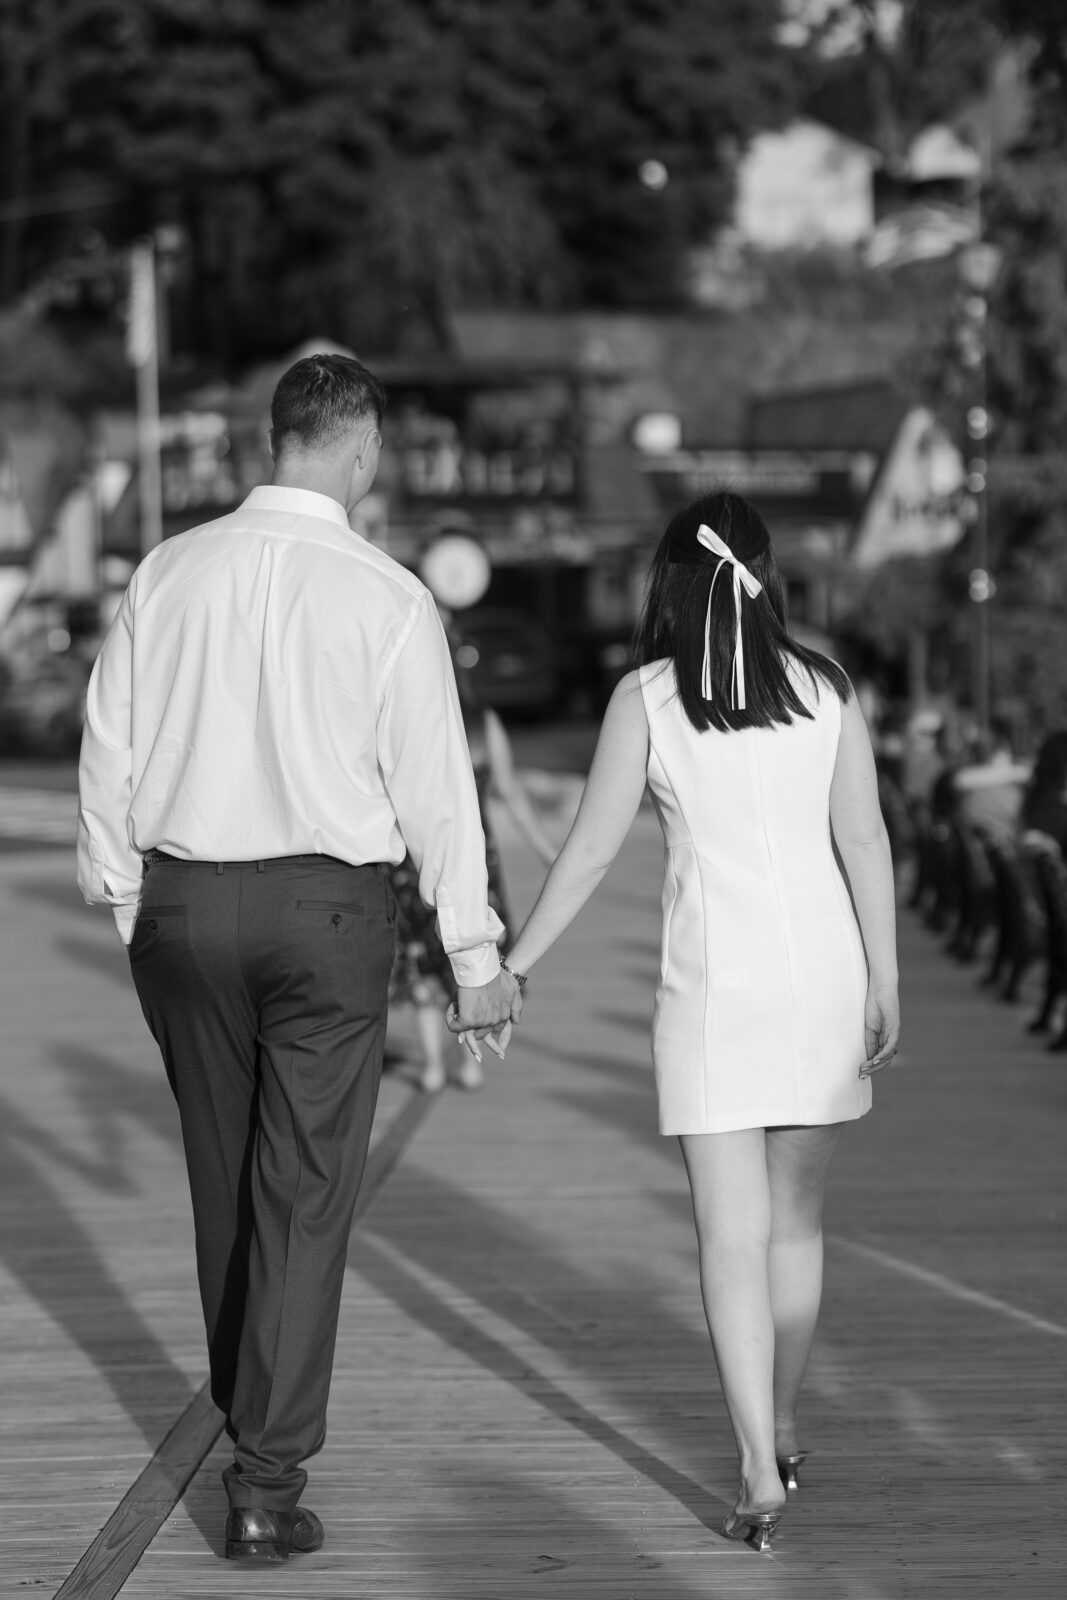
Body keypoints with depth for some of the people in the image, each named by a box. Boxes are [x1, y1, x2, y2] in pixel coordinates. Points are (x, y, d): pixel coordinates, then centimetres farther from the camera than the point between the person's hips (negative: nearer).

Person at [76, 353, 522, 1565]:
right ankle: (267, 1485, -1)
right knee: (305, 1200, 1)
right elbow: (434, 786, -7)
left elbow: (109, 750, 4)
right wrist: (474, 956, 2)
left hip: (182, 897, 4)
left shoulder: (168, 573, -2)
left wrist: (122, 897, 17)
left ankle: (244, 1417, 35)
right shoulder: (387, 600, -10)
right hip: (327, 909, -3)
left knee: (221, 1181, 19)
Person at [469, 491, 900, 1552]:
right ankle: (781, 1432, 30)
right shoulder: (824, 688, 2)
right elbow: (864, 839, -1)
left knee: (732, 1236, -2)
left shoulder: (647, 698, -4)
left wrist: (513, 968, 4)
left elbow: (588, 852, -4)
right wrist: (884, 984, 3)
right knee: (796, 1217, 18)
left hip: (715, 986, -3)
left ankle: (760, 1476, -11)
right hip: (822, 971, 3)